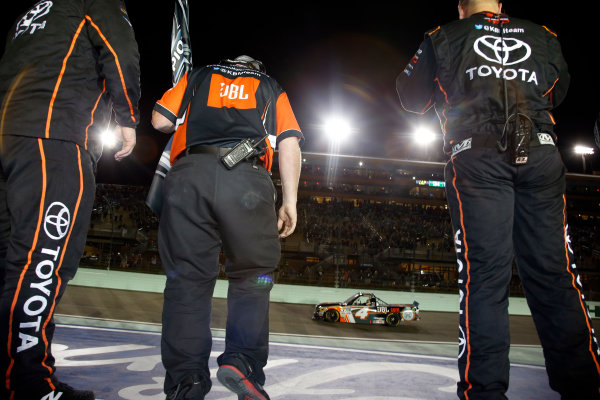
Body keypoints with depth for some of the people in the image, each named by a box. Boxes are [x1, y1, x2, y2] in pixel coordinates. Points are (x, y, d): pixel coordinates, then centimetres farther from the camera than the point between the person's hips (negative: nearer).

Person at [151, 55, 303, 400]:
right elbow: (289, 143, 12)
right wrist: (290, 201, 8)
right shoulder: (272, 88, 28)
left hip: (190, 174, 1)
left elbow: (160, 120, 20)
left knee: (188, 277, 3)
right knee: (252, 274, 11)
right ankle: (242, 360, -5)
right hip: (247, 180, 0)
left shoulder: (197, 76, 30)